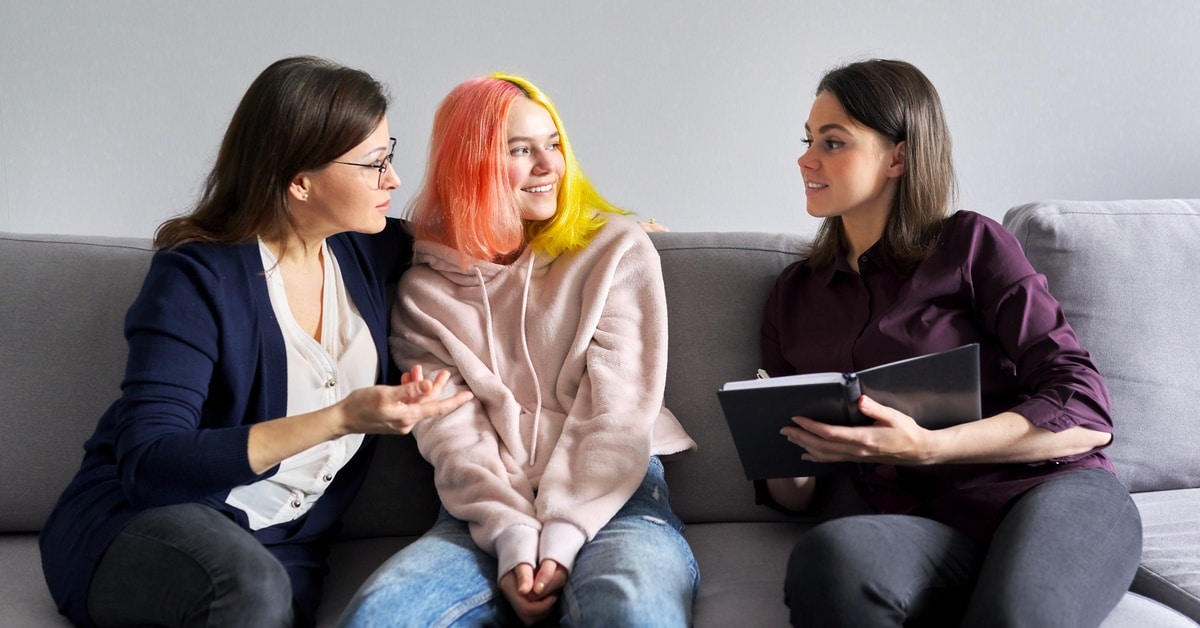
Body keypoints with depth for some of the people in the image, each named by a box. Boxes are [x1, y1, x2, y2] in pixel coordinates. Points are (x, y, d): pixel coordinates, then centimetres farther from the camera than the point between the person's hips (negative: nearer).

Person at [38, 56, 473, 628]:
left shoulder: (366, 251, 3)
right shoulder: (197, 277, -14)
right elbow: (147, 461, -23)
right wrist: (340, 419, -32)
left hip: (282, 545, 4)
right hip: (141, 520, -4)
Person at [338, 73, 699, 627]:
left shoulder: (617, 250, 6)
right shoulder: (426, 290, 11)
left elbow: (617, 411, -2)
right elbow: (452, 434, 1)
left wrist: (560, 537, -13)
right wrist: (515, 538, -16)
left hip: (612, 498, -3)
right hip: (489, 515, 3)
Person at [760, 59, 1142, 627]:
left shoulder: (970, 244, 7)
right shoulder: (794, 294, 19)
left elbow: (1086, 414, -3)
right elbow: (796, 497, 20)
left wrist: (923, 447, -16)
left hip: (1057, 496, -3)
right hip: (932, 531, 4)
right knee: (828, 557, -32)